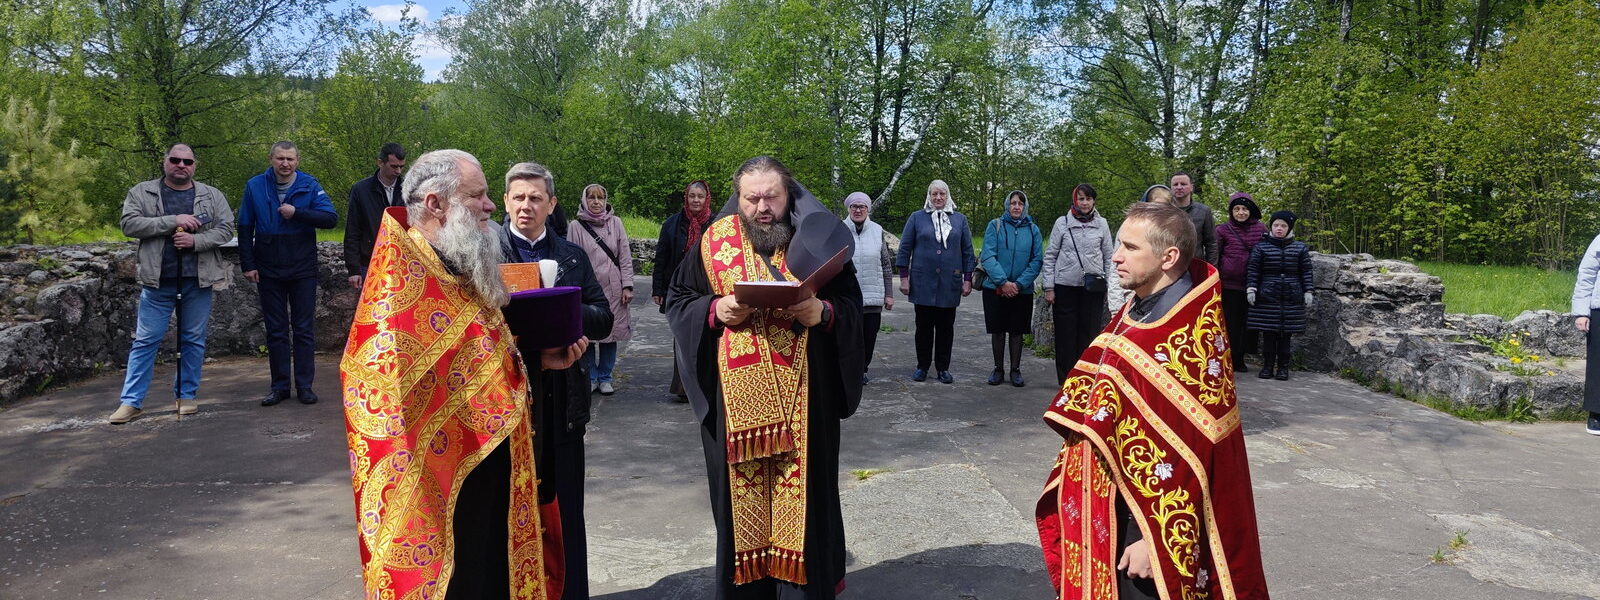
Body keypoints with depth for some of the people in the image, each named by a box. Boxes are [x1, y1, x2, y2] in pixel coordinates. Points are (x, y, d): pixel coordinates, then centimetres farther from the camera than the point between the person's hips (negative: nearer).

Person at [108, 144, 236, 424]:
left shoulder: (212, 196, 7)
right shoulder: (141, 193, 5)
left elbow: (226, 229, 1)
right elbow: (129, 224, -7)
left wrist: (196, 240, -16)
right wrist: (172, 220, -16)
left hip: (198, 280, 1)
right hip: (158, 282, -1)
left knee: (194, 340, 8)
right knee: (146, 341, 1)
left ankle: (186, 395, 19)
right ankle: (131, 401, 4)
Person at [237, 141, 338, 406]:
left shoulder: (309, 185, -2)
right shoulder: (255, 186, 2)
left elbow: (331, 218, -10)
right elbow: (245, 228, 5)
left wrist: (297, 212, -20)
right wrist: (248, 264, 0)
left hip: (303, 270, -1)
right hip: (268, 272, 1)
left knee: (304, 330, 3)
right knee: (276, 331, 7)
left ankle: (305, 385, 10)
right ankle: (280, 386, 14)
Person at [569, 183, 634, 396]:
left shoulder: (615, 223, 6)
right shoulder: (577, 226, 0)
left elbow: (625, 257, 7)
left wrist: (627, 285, 1)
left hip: (613, 289, 2)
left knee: (610, 333, 5)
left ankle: (604, 378, 18)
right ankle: (590, 378, 16)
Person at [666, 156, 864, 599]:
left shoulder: (816, 240, 3)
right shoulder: (714, 242, 4)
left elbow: (853, 307, 4)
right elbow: (678, 301, 8)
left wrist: (823, 312, -17)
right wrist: (714, 310, -12)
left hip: (803, 401, 0)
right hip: (736, 401, 1)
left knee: (804, 488, 4)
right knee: (741, 495, 7)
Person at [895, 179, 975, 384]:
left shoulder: (959, 219, 10)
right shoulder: (917, 218, 5)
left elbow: (967, 251, 10)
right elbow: (905, 248, 5)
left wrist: (967, 279, 5)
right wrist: (904, 277, -1)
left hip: (950, 283, 1)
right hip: (923, 282, -1)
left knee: (946, 326, 6)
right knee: (924, 326, 4)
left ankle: (943, 367, 15)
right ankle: (922, 366, 15)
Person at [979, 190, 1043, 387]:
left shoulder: (1032, 230, 4)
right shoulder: (995, 226, -2)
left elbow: (1037, 261, 0)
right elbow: (988, 256, -9)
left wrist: (1019, 284, -12)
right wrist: (1002, 282, -18)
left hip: (1022, 290, 1)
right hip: (995, 288, -1)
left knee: (1017, 331, 7)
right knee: (998, 330, 6)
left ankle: (1015, 370, 19)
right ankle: (998, 369, 18)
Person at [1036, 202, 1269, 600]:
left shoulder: (1190, 339, -21)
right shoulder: (1132, 316, 5)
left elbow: (1187, 455, -22)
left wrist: (1157, 541, -20)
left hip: (1143, 520, -8)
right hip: (1105, 509, 8)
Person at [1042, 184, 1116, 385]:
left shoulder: (1101, 224, 6)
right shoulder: (1062, 222, 2)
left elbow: (1108, 257, 11)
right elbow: (1050, 256, 4)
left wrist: (1106, 285, 7)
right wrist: (1049, 287, -1)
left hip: (1093, 287, 1)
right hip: (1065, 286, -1)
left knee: (1089, 333, 2)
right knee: (1066, 334, 2)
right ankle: (1065, 380, 10)